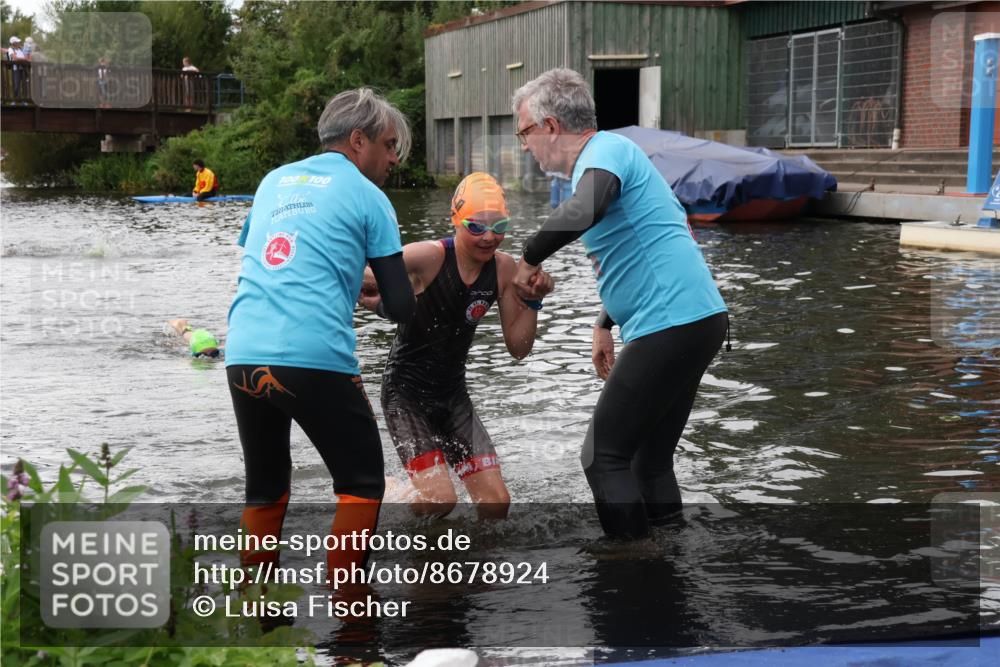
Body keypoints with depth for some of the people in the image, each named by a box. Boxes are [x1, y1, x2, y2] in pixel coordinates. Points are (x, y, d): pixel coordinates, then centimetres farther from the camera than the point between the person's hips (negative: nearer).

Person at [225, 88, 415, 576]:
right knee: (361, 486, 10)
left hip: (243, 356, 6)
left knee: (264, 490, 20)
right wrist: (384, 294, 26)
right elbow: (399, 307, 2)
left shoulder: (275, 180, 21)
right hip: (316, 359, -5)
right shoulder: (367, 195, 5)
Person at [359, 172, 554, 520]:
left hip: (452, 394, 5)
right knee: (440, 501, -17)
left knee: (496, 504, -4)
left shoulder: (503, 268, -4)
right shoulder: (428, 257, -20)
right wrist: (372, 299, -36)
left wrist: (532, 301, -12)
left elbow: (518, 348, 2)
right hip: (406, 390, -5)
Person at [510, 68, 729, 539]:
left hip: (670, 324, -10)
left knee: (604, 458, -3)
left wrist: (528, 259, -19)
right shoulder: (610, 154, 21)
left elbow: (581, 213, -35)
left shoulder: (604, 151, -11)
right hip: (698, 320, 10)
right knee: (650, 460, 15)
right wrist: (604, 325, 30)